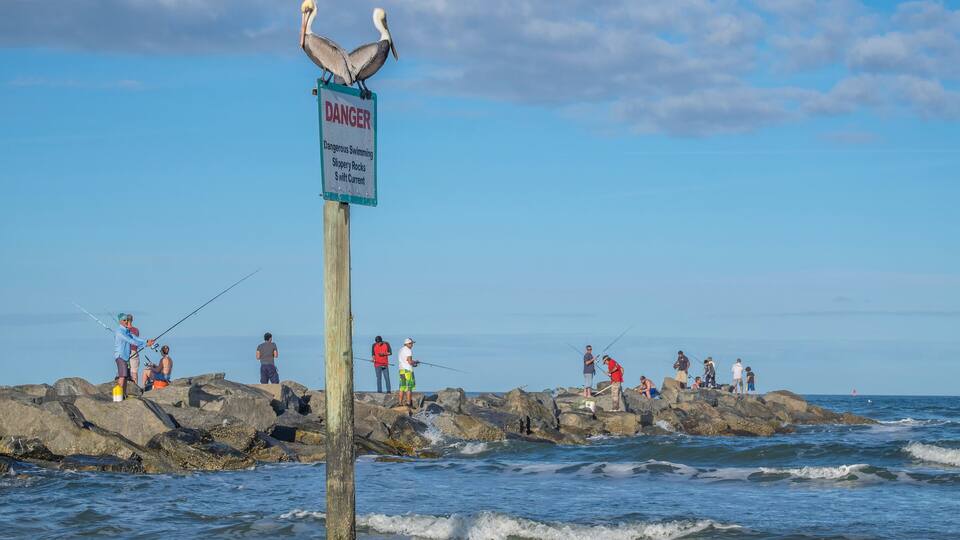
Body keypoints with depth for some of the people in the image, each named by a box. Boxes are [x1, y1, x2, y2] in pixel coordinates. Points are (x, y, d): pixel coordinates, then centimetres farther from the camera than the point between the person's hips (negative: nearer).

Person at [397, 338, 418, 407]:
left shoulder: (401, 350, 18)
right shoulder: (408, 350, -11)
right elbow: (410, 362, -18)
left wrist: (412, 364, 20)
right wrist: (415, 362, 3)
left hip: (401, 370, 9)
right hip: (407, 370, -9)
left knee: (402, 388, 8)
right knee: (409, 387, -5)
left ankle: (400, 404, 6)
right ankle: (409, 403, -6)